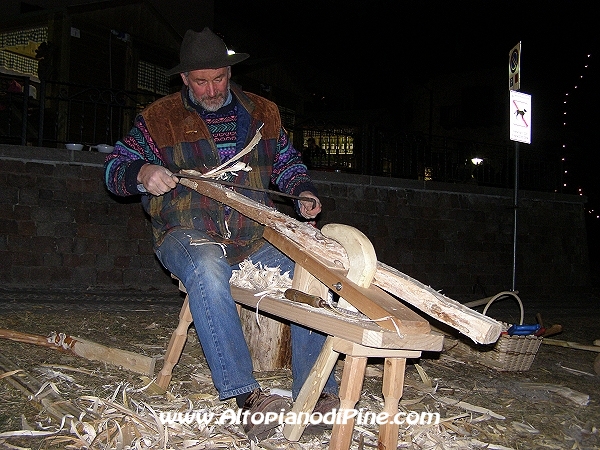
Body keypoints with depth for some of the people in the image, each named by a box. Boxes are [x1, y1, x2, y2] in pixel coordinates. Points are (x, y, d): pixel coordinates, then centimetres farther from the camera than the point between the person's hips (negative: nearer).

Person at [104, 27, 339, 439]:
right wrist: (142, 173, -15)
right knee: (208, 271, -39)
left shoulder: (263, 113, 15)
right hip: (190, 234, -3)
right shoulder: (160, 118, 7)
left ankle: (318, 392, -17)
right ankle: (246, 396, -40)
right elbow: (114, 168, 8)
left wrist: (303, 192, 4)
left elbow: (288, 163, 26)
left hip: (255, 236, 3)